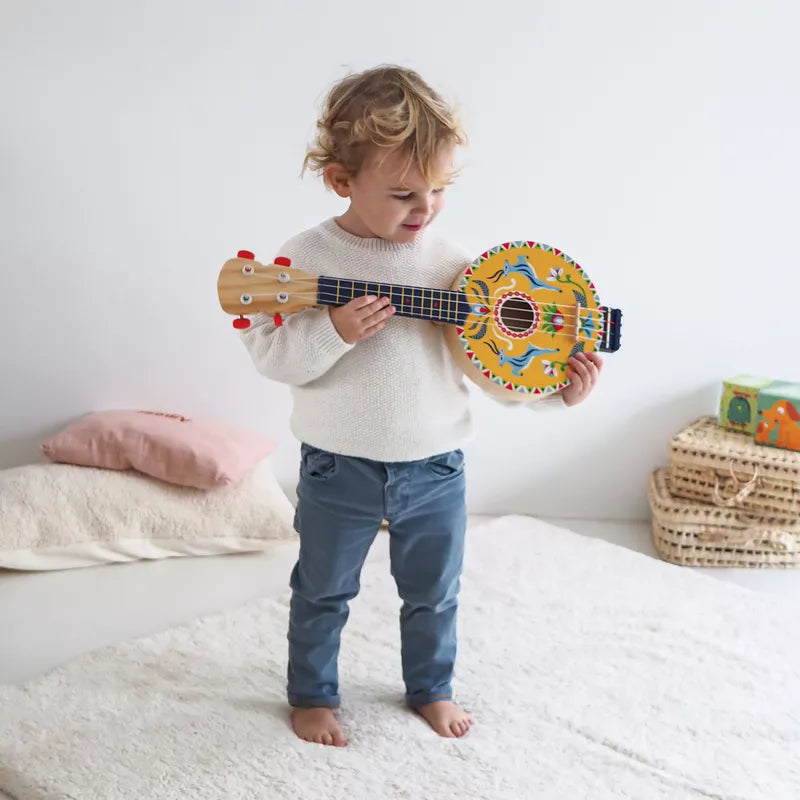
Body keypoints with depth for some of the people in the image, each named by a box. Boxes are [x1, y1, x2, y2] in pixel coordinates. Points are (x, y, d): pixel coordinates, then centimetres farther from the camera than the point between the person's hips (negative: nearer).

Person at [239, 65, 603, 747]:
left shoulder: (453, 263, -6)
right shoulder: (308, 257, -12)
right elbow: (270, 354, -13)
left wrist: (556, 388, -10)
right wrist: (334, 332, -29)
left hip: (435, 467, 2)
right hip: (339, 468, -2)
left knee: (435, 592, 19)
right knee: (322, 593, 16)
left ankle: (431, 688, 43)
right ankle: (313, 695, 38)